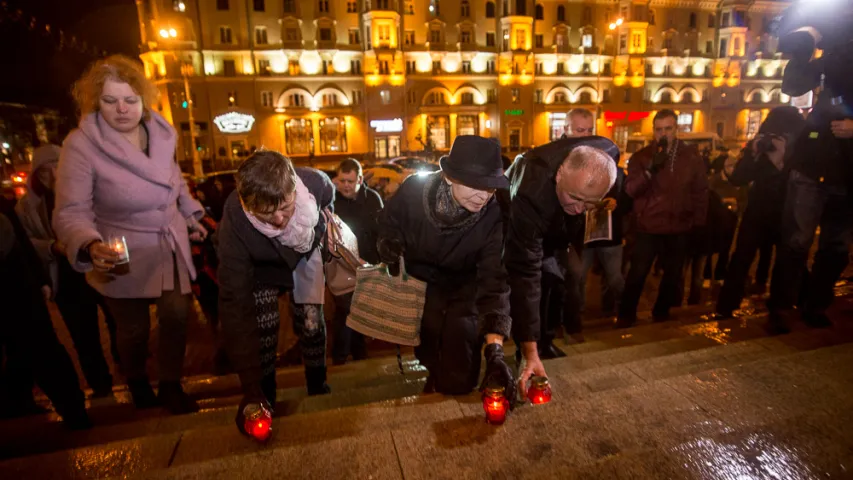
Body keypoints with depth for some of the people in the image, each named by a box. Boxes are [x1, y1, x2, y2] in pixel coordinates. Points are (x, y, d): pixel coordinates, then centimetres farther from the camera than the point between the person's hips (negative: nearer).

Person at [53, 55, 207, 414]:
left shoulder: (160, 132, -6)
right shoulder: (81, 145, -21)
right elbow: (70, 213, -24)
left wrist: (191, 216, 17)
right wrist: (90, 247, -43)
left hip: (170, 248, 3)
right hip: (124, 257, -3)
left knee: (177, 316, 1)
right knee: (134, 329, 14)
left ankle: (171, 387, 26)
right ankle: (138, 386, 45)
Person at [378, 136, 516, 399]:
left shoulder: (494, 215, -26)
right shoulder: (414, 190, -24)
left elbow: (494, 280, -32)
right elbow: (389, 223, -1)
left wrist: (495, 350, -42)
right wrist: (391, 250, -22)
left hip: (464, 288, 0)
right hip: (417, 281, 1)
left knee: (459, 380, -8)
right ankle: (435, 373, 24)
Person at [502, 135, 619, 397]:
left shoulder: (608, 153, -34)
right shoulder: (529, 194, -49)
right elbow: (525, 273, -49)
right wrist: (530, 353, -50)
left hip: (556, 227, 5)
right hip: (515, 225, -4)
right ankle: (530, 354, 9)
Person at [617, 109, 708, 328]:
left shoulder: (692, 156, 2)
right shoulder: (642, 156, -2)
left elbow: (701, 192, 7)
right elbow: (630, 190, -13)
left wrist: (699, 223, 4)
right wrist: (650, 169, -27)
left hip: (679, 228, 3)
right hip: (648, 227, -2)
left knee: (673, 274, 15)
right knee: (637, 274, -1)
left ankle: (661, 314, 34)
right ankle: (626, 316, 14)